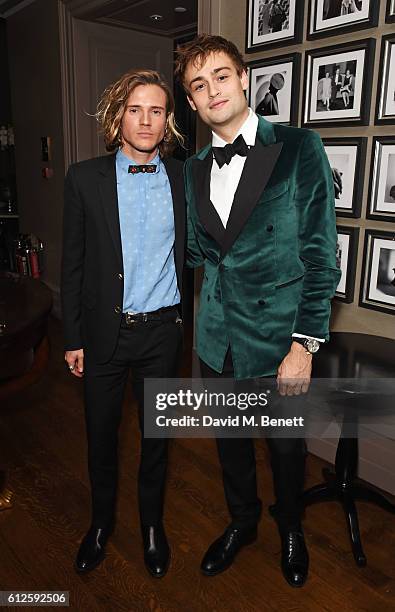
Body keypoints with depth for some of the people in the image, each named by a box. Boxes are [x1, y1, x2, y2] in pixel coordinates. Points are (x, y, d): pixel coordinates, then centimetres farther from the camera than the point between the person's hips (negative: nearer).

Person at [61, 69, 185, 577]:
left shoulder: (182, 178, 0)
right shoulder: (85, 178, -4)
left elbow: (187, 251, 8)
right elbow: (73, 263, -1)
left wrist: (184, 318, 4)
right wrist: (73, 337, -1)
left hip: (162, 330, 1)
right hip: (104, 330, 0)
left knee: (156, 434, 15)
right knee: (101, 434, 15)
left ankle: (152, 522, 40)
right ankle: (101, 519, 42)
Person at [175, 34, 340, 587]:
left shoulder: (300, 149, -9)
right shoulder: (194, 168, 6)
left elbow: (321, 254, -12)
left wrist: (305, 344, -14)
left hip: (277, 335, -4)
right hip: (218, 337, 4)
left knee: (286, 446, 16)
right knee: (230, 440, 21)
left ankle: (291, 530, 47)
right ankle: (242, 522, 49)